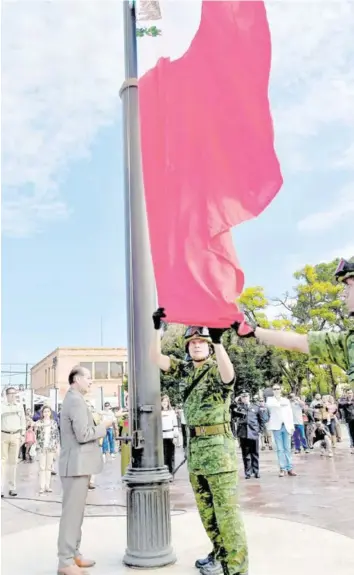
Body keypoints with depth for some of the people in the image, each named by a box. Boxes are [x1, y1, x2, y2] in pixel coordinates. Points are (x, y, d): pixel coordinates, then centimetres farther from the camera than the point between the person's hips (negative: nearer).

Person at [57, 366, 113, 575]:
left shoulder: (72, 399, 16)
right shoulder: (76, 400, -17)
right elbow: (83, 434, -24)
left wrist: (98, 428, 13)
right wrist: (103, 426, -11)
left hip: (78, 463, 11)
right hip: (77, 464, -11)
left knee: (76, 511, 16)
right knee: (72, 512, -4)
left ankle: (74, 554, 24)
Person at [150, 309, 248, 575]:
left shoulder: (217, 369, -10)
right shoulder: (184, 370, 9)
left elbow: (229, 376, -34)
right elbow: (156, 357, 2)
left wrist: (218, 341, -47)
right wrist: (158, 328, -10)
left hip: (218, 445, -7)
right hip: (195, 445, 7)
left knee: (226, 509, -5)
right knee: (206, 508, 18)